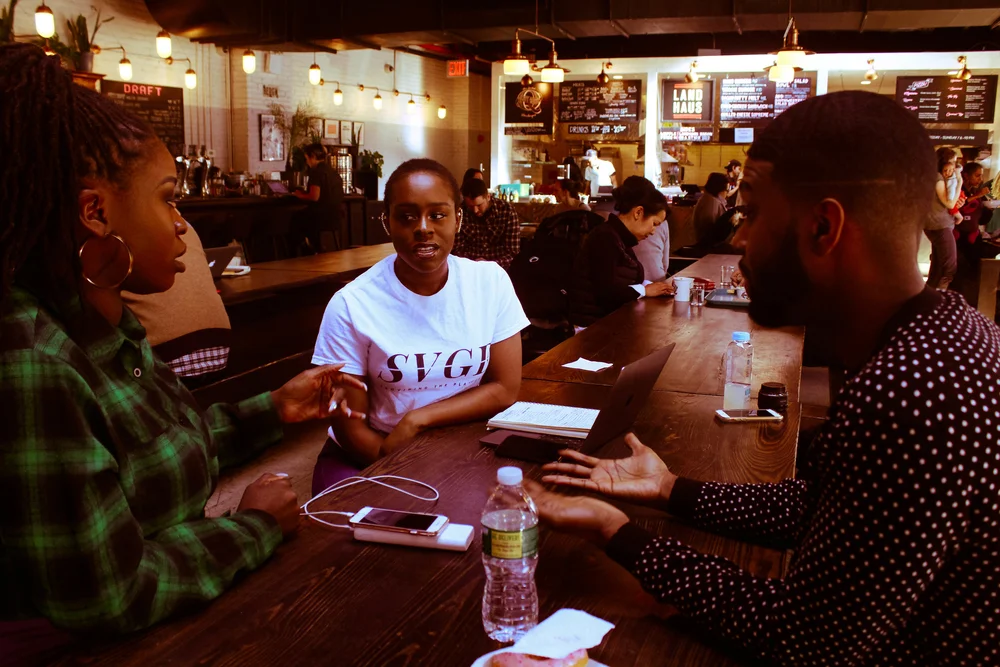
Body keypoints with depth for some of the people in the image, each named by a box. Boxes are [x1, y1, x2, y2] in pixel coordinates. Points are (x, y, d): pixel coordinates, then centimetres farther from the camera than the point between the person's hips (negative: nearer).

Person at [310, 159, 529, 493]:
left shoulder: (491, 281, -7)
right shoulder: (351, 305, -14)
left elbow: (505, 389, -5)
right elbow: (349, 425, -10)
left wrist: (417, 419, -16)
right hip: (371, 457, -1)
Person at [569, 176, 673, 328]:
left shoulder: (621, 239, 13)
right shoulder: (605, 237, -16)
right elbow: (607, 290, -24)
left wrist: (648, 285, -3)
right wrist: (645, 290, -12)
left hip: (607, 320, 9)